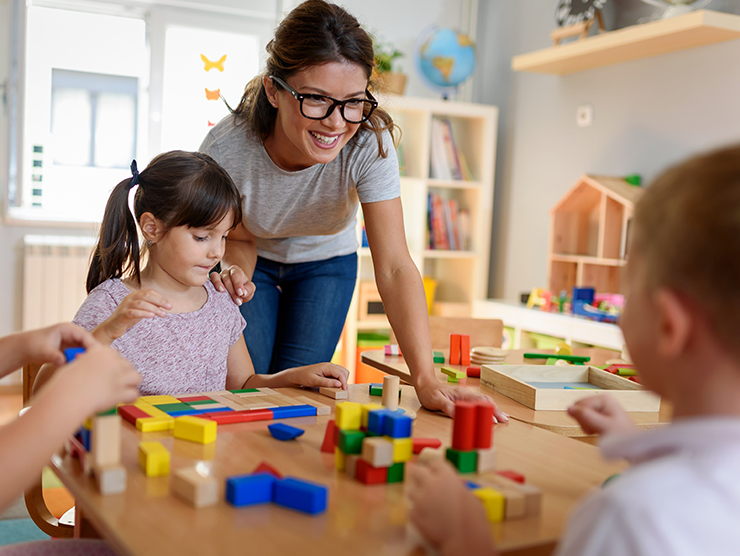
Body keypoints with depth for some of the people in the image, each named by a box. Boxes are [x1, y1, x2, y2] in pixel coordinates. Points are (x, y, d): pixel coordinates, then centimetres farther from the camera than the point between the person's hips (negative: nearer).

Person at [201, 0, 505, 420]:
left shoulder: (370, 142, -34)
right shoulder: (226, 149, -34)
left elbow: (394, 266, -37)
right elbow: (240, 239, -15)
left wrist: (426, 379, -47)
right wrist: (236, 275, -40)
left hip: (326, 263, 1)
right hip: (257, 262, 0)